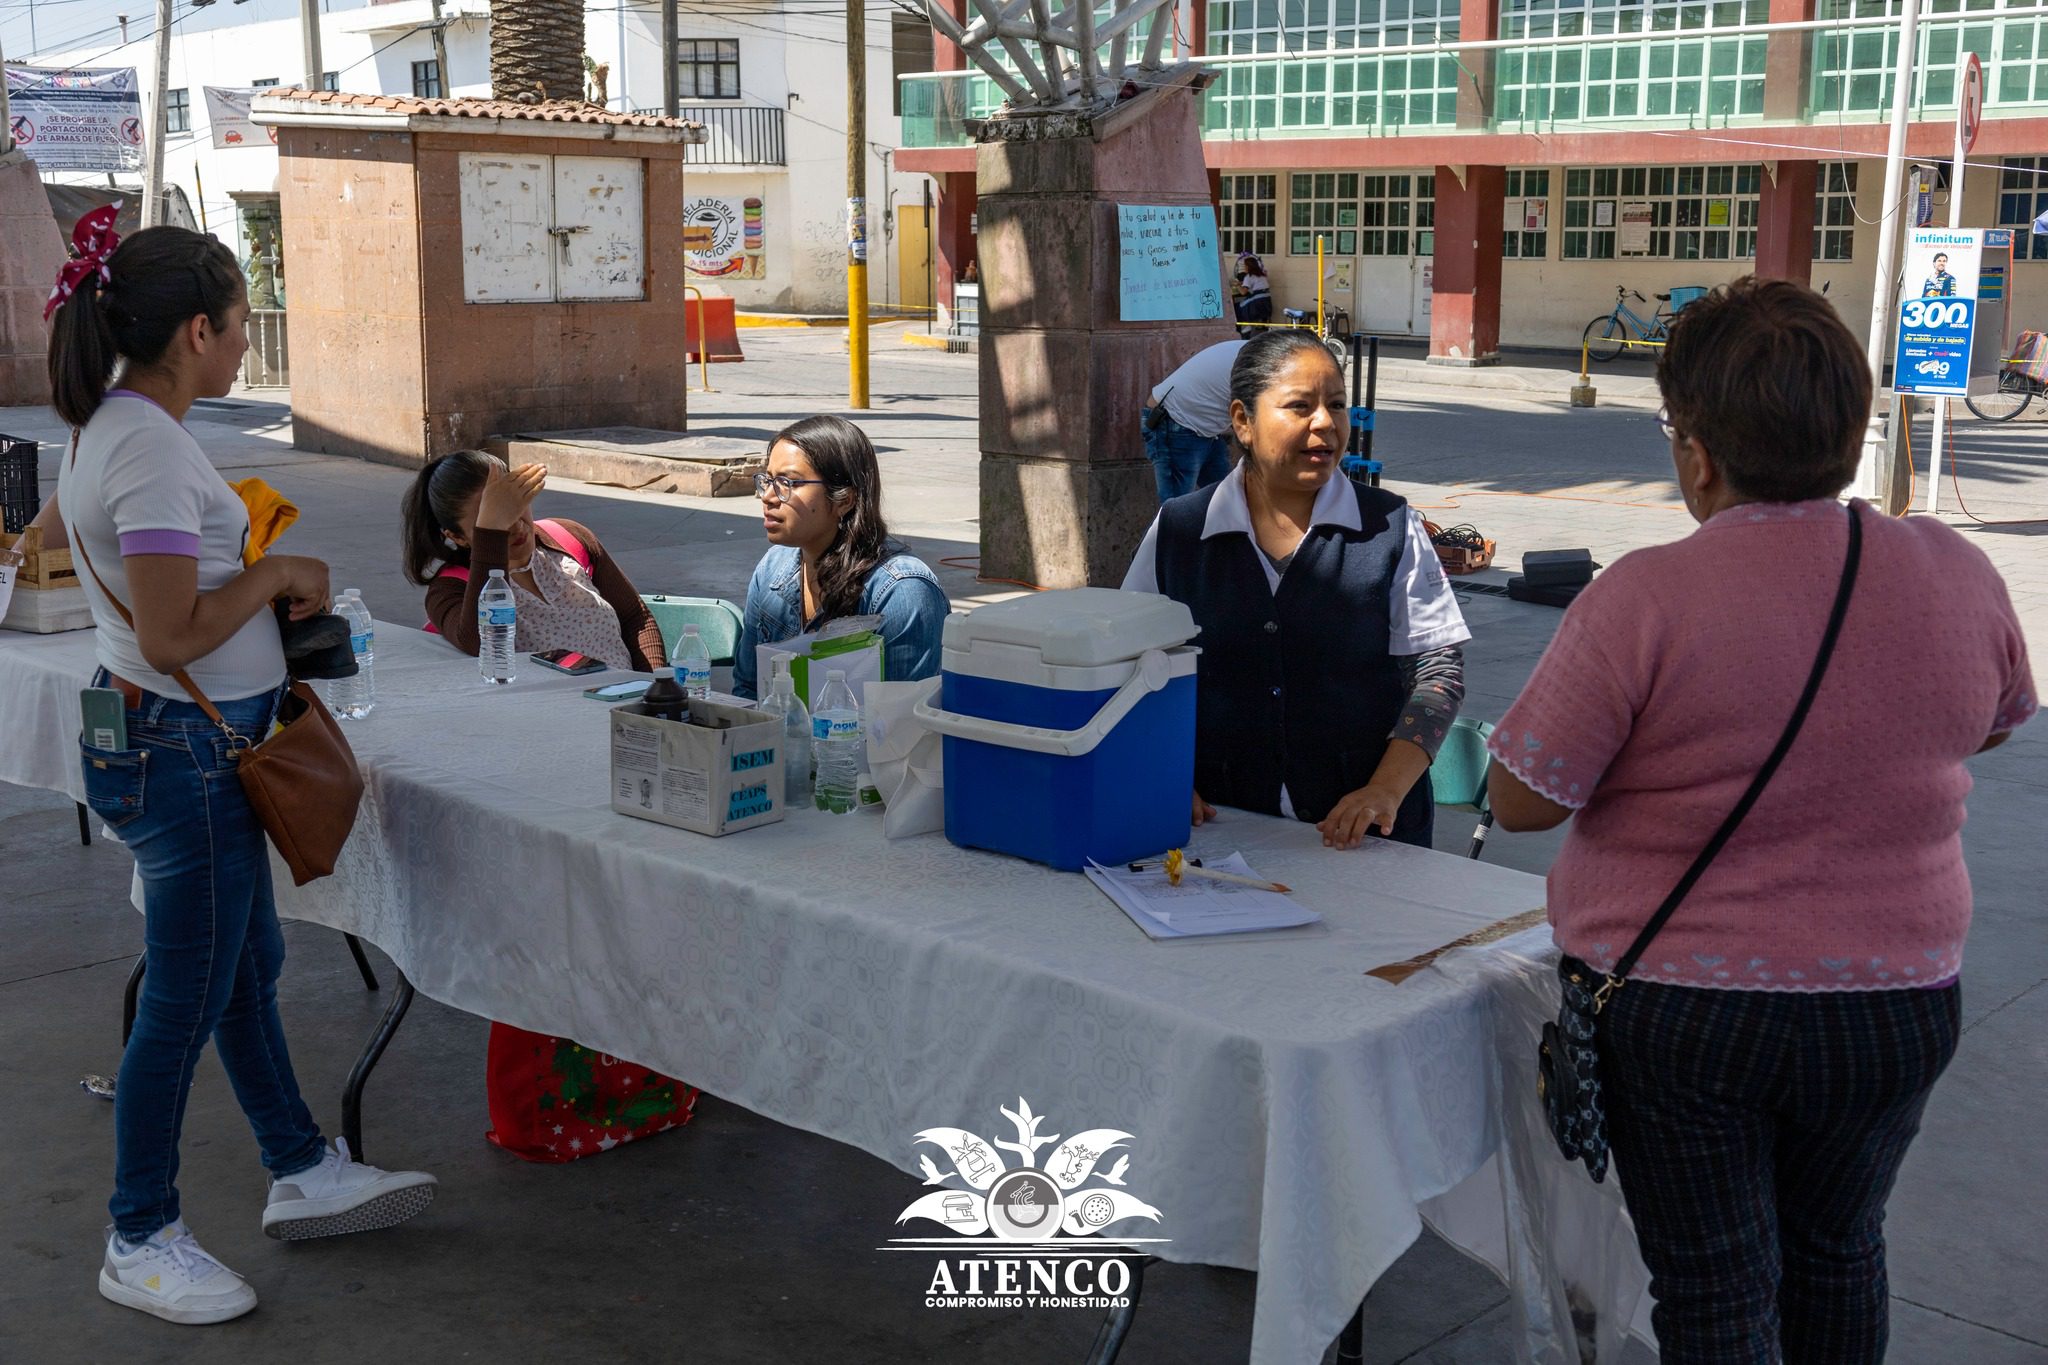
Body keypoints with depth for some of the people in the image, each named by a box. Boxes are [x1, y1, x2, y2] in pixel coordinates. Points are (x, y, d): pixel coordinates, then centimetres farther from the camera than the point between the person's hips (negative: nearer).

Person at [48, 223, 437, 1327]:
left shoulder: (111, 427, 9)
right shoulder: (150, 449, -22)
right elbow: (173, 637, -26)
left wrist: (266, 587, 8)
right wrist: (277, 573, -12)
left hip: (176, 741, 11)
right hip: (183, 751, -11)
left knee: (245, 964, 20)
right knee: (188, 997, 3)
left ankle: (302, 1172, 35)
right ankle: (141, 1243, 18)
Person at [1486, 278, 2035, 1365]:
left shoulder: (1644, 600, -22)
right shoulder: (1956, 573, -8)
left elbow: (1521, 799, -15)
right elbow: (1997, 722, 12)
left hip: (1681, 1014, -4)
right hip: (1897, 1001, 4)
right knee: (1837, 1251, 26)